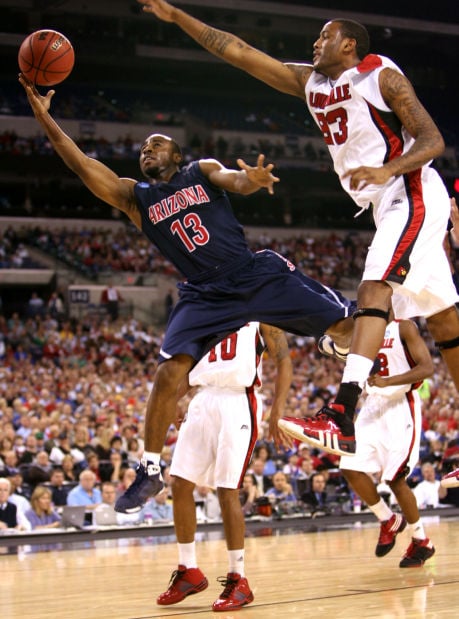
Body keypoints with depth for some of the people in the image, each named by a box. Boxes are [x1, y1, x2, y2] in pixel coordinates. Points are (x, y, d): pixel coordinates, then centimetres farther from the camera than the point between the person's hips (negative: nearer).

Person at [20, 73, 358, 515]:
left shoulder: (202, 171, 7)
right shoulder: (134, 197, 9)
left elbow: (236, 181, -13)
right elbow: (82, 165, -1)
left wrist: (252, 179, -39)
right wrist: (43, 117, -11)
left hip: (258, 274, -1)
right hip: (206, 295, 1)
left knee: (343, 328, -6)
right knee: (169, 371, -17)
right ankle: (150, 470, -7)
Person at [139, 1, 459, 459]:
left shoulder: (381, 76, -7)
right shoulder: (309, 82, 13)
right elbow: (237, 51, 11)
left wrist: (386, 170, -30)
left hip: (413, 193, -8)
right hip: (384, 205, 9)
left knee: (373, 289, -25)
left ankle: (340, 417, -39)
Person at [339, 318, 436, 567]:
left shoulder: (405, 328, -8)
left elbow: (427, 368, -18)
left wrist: (387, 382, -29)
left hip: (401, 406, -7)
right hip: (373, 405, 7)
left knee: (394, 478, -8)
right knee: (351, 469, -5)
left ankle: (421, 541, 9)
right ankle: (389, 521, 16)